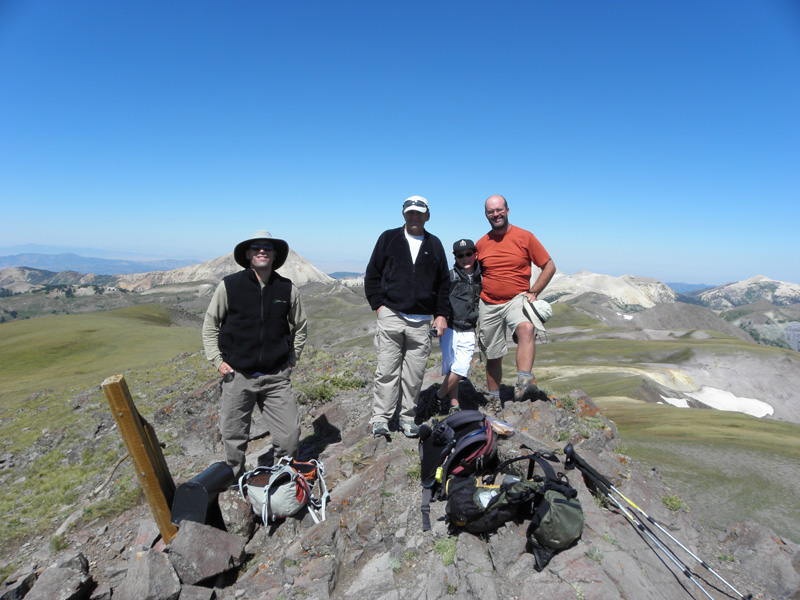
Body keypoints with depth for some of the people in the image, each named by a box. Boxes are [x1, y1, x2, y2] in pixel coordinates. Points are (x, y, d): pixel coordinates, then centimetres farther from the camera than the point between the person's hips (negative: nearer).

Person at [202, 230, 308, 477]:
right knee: (233, 438, 11)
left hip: (276, 376, 1)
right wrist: (217, 361, 1)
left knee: (290, 436, 1)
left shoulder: (287, 289, 0)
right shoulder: (229, 285, -4)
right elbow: (209, 326, 8)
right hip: (238, 375, -1)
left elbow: (299, 327, 15)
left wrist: (291, 360, 10)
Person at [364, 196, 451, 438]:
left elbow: (443, 283, 16)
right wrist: (378, 304, -1)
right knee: (387, 370, -3)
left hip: (422, 321, 2)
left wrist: (442, 314, 8)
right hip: (391, 315, -1)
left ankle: (406, 416, 17)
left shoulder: (434, 244, 14)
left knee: (414, 373, 4)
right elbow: (372, 274, 9)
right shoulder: (388, 238, 9)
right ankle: (380, 417, 8)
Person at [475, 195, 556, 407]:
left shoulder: (525, 237, -1)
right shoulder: (481, 244, 6)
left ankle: (524, 383, -45)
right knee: (493, 356, 10)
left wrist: (533, 292, -6)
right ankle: (494, 400, 27)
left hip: (517, 300, -2)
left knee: (526, 329, -36)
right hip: (488, 305, 2)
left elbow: (549, 266, 3)